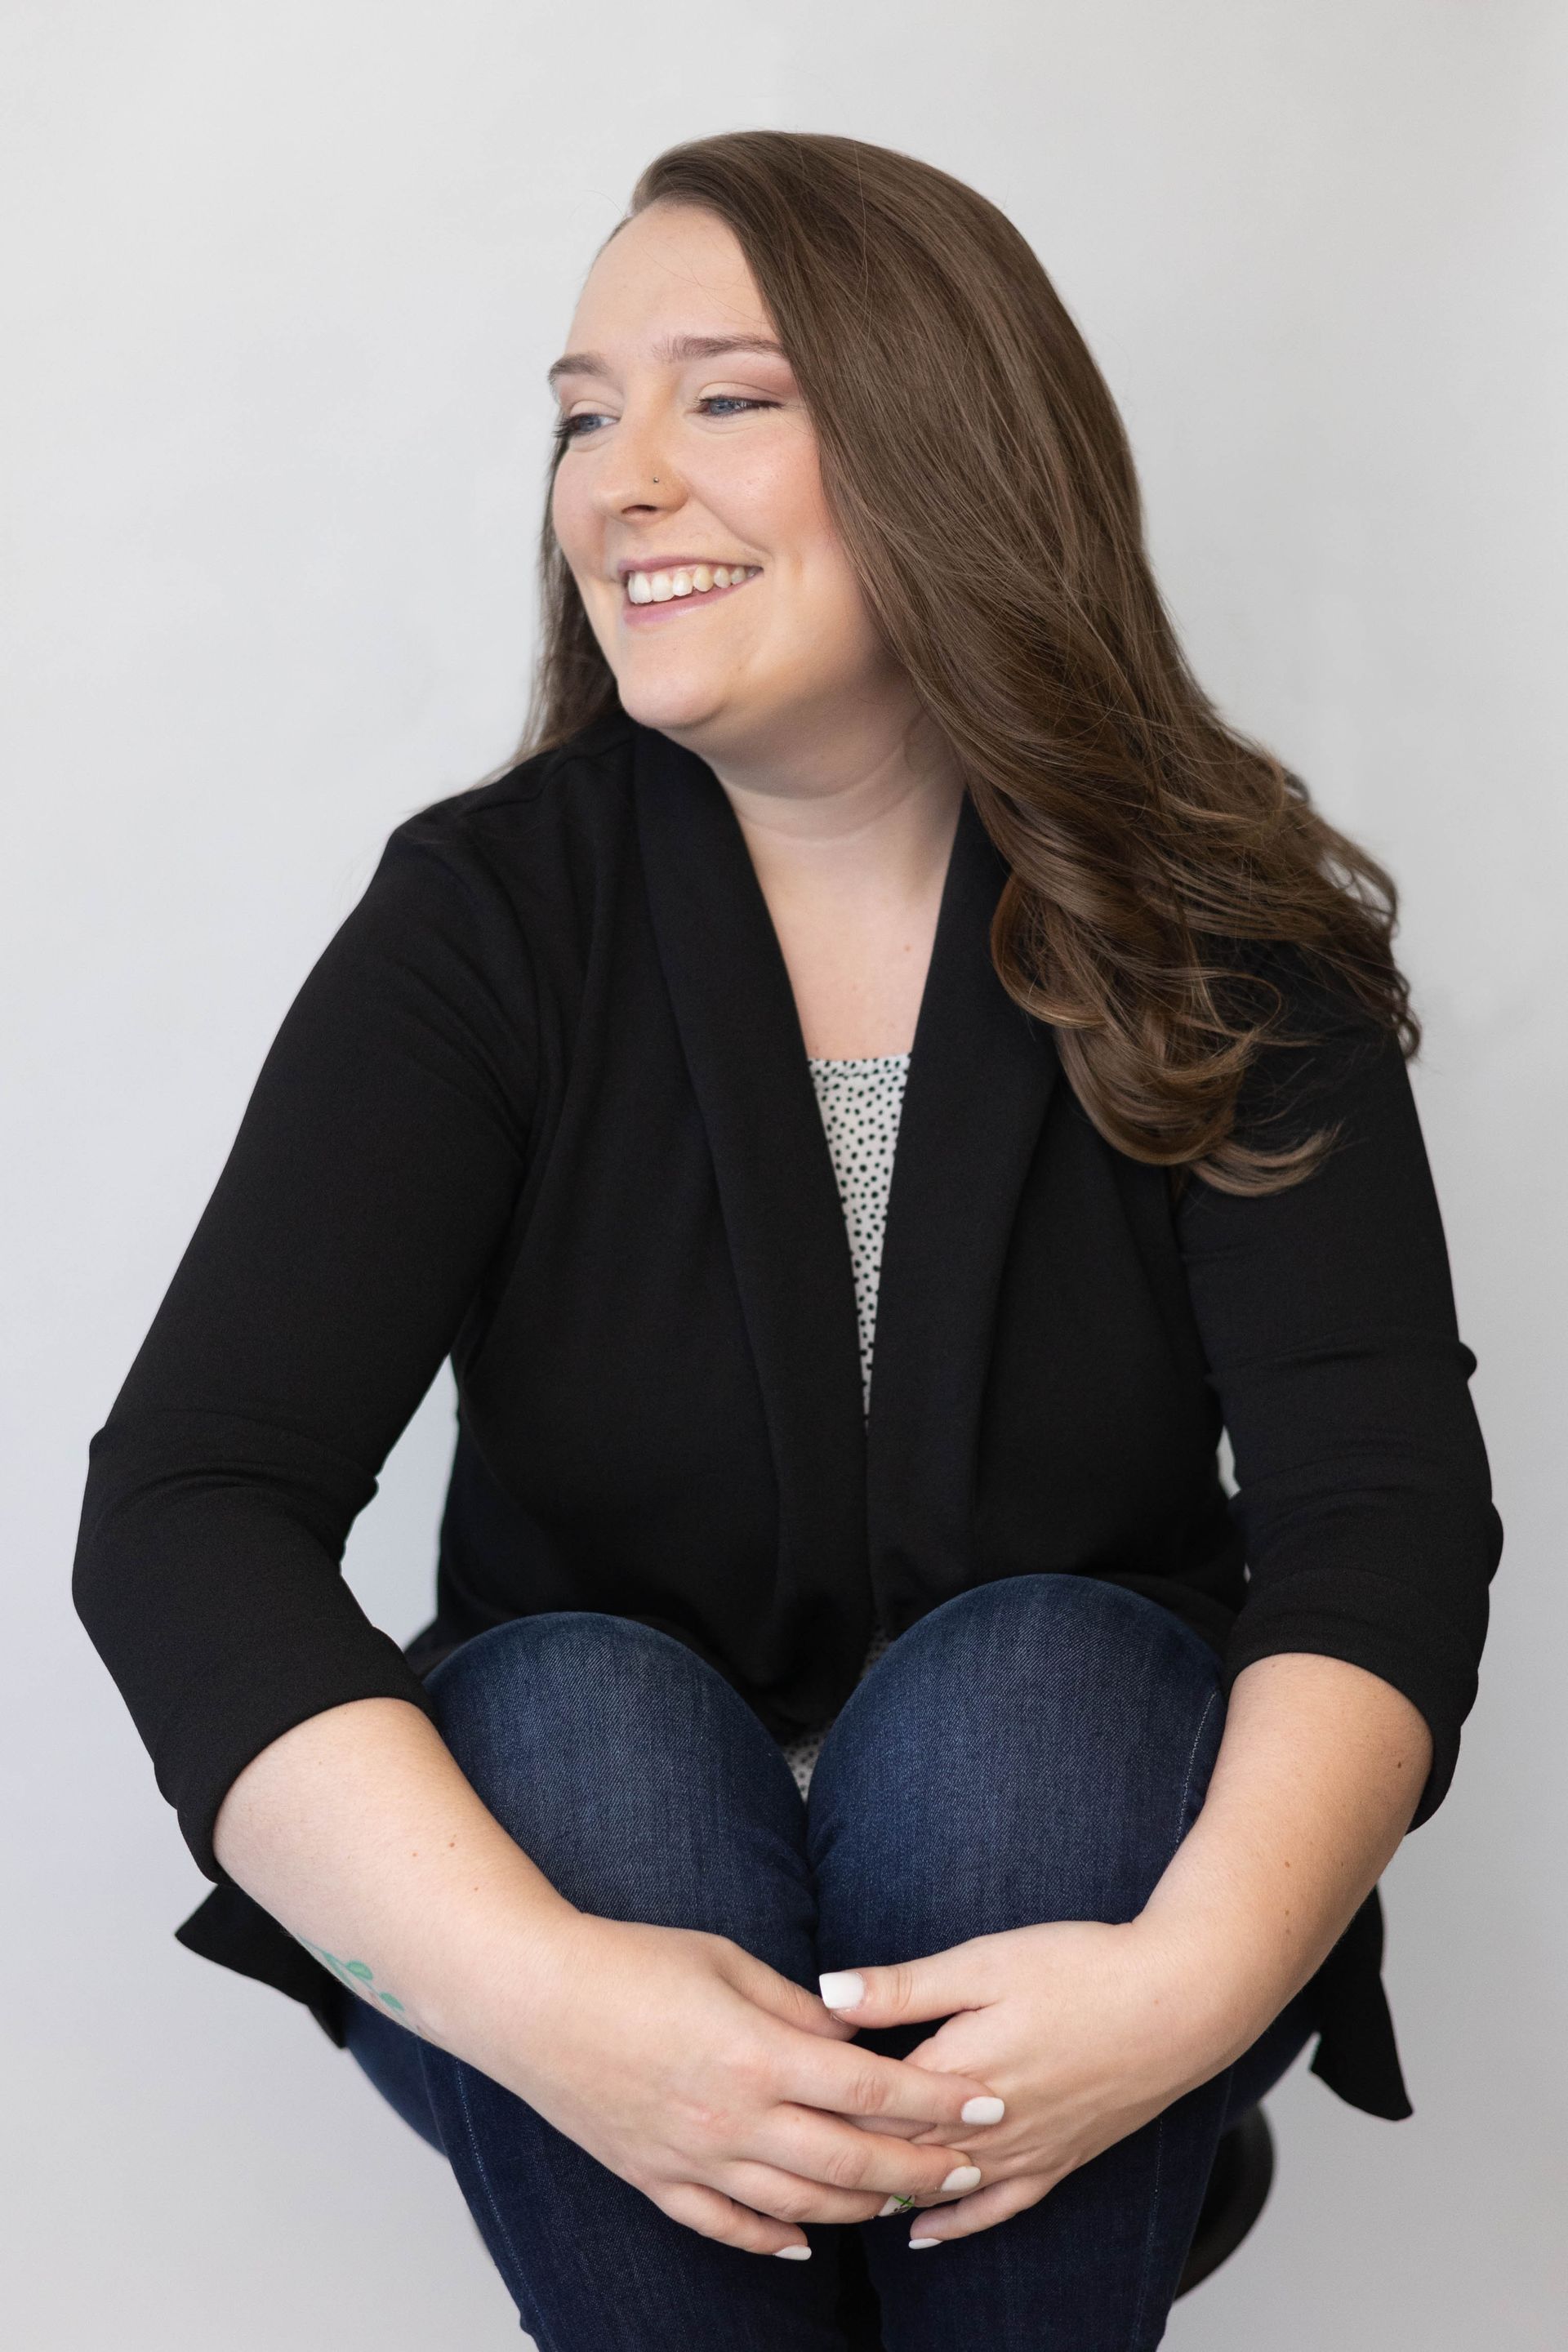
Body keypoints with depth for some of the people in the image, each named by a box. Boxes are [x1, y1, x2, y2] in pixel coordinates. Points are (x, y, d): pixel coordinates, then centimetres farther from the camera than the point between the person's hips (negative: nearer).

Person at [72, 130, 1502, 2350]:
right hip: (599, 1881, 0)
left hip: (1042, 1899, 0)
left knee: (1029, 1682, -30)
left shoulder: (1228, 940, -7)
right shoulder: (487, 913, -9)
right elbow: (185, 1503, -19)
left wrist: (1204, 1978, -36)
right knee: (569, 1716, -30)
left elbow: (1386, 1514, -17)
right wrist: (529, 1986, -34)